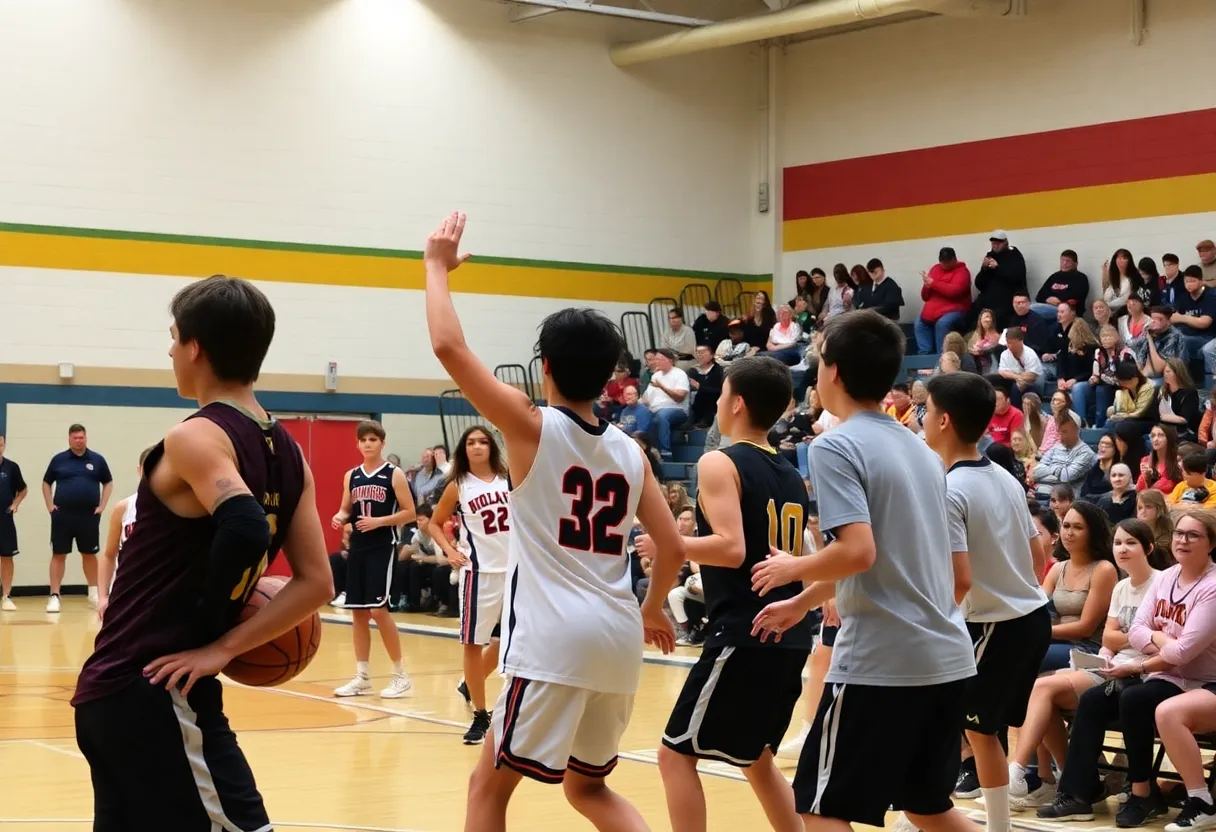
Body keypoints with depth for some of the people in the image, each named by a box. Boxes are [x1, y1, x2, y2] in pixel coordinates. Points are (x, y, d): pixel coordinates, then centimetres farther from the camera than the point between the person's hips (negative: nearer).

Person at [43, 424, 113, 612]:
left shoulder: (97, 460, 5)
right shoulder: (58, 460, 4)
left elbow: (108, 483, 12)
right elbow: (46, 483, 12)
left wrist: (102, 506, 2)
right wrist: (50, 506, 1)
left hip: (89, 515, 1)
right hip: (62, 515, -1)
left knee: (89, 554, 9)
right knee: (58, 554, -1)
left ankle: (93, 593, 22)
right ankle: (54, 596, 0)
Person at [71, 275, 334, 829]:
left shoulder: (195, 438, -13)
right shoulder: (287, 453, 10)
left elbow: (245, 529, -31)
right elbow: (315, 583, 4)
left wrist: (207, 634, -17)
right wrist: (221, 647, 0)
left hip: (144, 688, -8)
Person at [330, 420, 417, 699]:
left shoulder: (394, 475, -5)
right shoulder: (351, 476, 11)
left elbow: (409, 513, -8)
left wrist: (379, 521, -20)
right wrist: (340, 518, -4)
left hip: (383, 548, -6)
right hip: (357, 548, 6)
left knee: (378, 610, -12)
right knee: (357, 612, 6)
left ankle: (400, 675, -1)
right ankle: (362, 677, 13)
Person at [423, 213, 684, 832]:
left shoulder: (534, 426, -4)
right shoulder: (630, 452, 12)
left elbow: (449, 347, -9)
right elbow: (672, 547, 12)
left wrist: (438, 266, 4)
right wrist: (653, 611, 29)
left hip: (555, 636, -6)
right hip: (618, 635, 6)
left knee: (490, 782, 5)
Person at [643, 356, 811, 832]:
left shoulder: (720, 464, -9)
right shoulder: (792, 477, 15)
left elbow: (731, 548, -21)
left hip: (742, 635, -8)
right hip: (789, 638, 8)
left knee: (676, 754, -1)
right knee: (755, 757, 23)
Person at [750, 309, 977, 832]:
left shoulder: (836, 447, -10)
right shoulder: (919, 449, 15)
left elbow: (858, 552, -21)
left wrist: (793, 569, -3)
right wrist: (802, 604, 32)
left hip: (880, 662, -8)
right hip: (946, 659, 8)